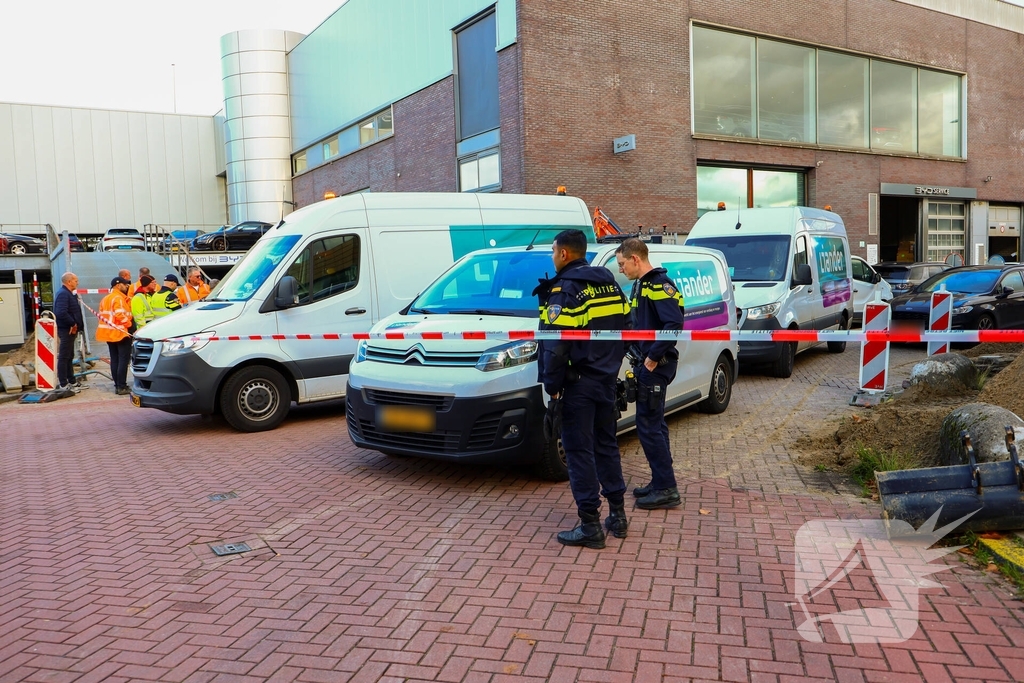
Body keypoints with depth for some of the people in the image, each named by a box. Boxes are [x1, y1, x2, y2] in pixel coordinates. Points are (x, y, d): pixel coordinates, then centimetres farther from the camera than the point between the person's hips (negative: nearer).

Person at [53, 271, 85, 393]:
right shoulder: (63, 294, -17)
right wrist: (73, 323, -19)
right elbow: (61, 313, -29)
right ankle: (63, 384, -4)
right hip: (67, 330, -11)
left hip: (71, 330, 11)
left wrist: (75, 325, 6)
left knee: (69, 356, 18)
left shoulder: (69, 294, 16)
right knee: (64, 357, -6)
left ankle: (71, 380, 29)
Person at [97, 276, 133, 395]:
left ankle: (117, 385, 14)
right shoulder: (118, 298, -13)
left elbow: (102, 316, 15)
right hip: (121, 333, -9)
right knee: (123, 360, -7)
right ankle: (122, 387, -9)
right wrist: (129, 324, -10)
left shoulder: (105, 299, 16)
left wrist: (109, 325, 14)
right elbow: (120, 315, -23)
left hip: (109, 333, 9)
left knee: (114, 359, 11)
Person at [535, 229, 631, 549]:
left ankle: (590, 526, 4)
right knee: (606, 445, 17)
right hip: (606, 380, 8)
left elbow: (556, 345, -21)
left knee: (580, 451, -1)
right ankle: (618, 515, 25)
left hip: (578, 384, -8)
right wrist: (610, 365, 17)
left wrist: (552, 385, -11)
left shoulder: (565, 290, -15)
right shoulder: (609, 284, 9)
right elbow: (623, 328, 11)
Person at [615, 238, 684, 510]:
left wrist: (653, 357, -22)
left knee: (648, 426, -6)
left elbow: (674, 324, -27)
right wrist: (639, 357, 9)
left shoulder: (659, 284, -16)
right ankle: (660, 483, 25)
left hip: (655, 365, -10)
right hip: (646, 363, 10)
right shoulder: (641, 285, 15)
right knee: (654, 425, 15)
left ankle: (666, 489, 2)